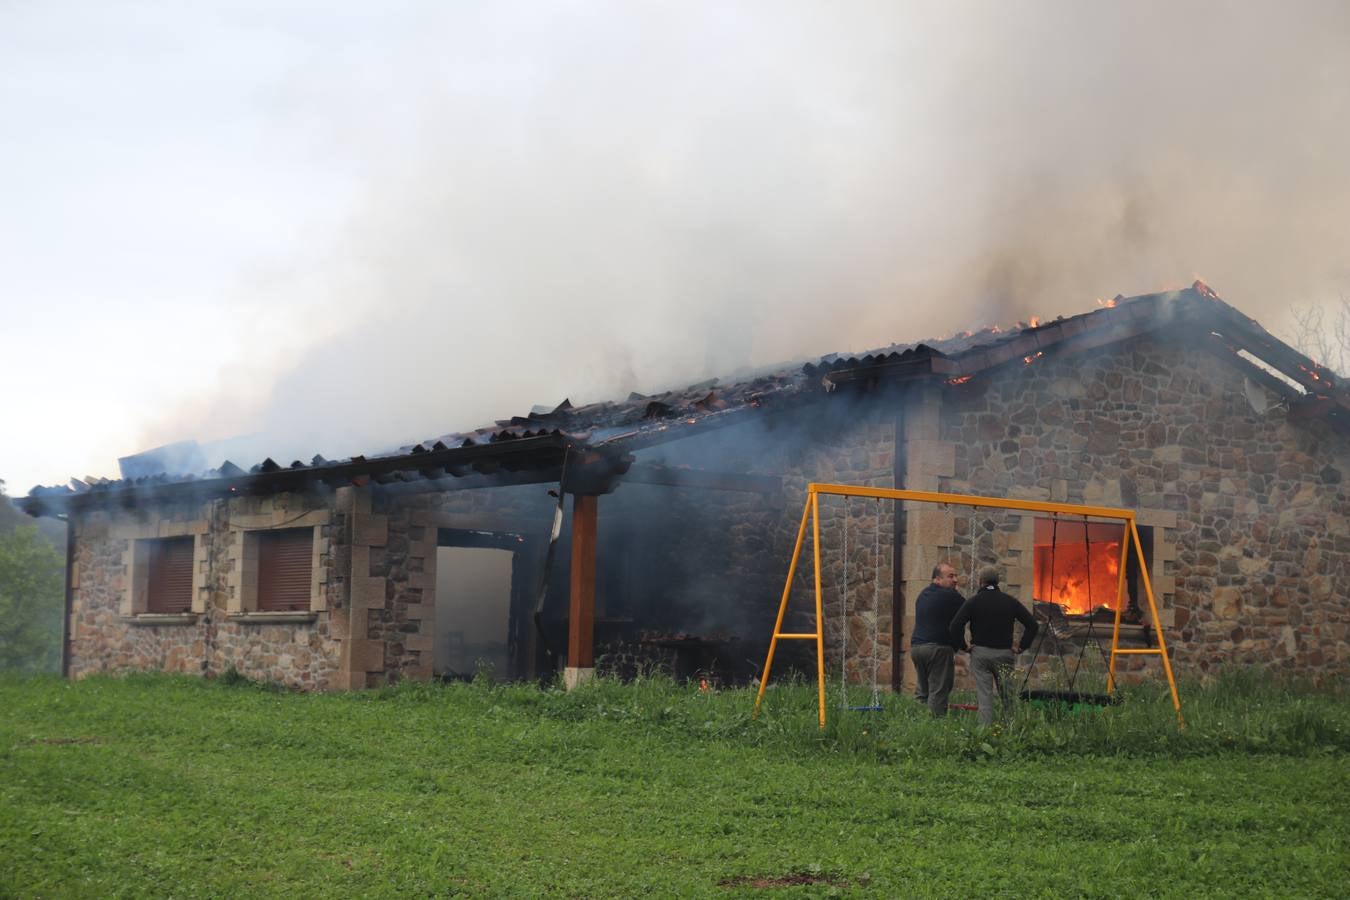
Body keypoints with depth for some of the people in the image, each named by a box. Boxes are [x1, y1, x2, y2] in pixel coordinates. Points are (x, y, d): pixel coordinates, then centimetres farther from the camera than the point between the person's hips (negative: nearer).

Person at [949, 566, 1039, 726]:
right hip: (1004, 653, 1)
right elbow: (1032, 624, 2)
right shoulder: (1010, 601, 4)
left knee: (985, 697, -1)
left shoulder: (973, 601, -3)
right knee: (1007, 697, 9)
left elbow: (955, 625, -13)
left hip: (980, 653, -1)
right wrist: (1021, 647, 4)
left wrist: (964, 645, -2)